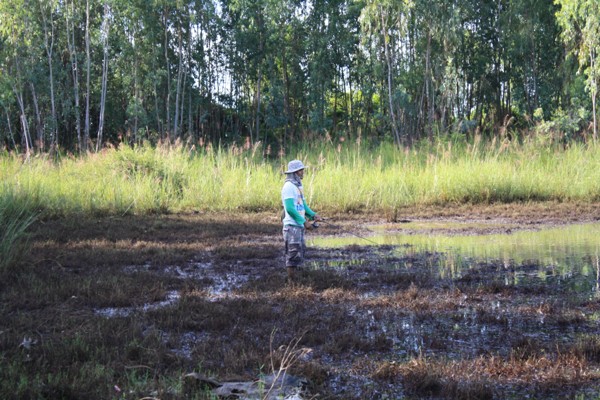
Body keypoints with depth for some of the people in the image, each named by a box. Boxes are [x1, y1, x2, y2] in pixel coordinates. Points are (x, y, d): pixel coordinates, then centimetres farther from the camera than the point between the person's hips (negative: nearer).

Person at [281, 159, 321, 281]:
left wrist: (313, 215, 2)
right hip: (292, 226, -9)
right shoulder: (289, 186, -14)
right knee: (293, 254, -7)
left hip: (299, 226, 9)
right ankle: (291, 281, -3)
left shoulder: (298, 186, 15)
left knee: (299, 254, 13)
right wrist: (304, 222, -19)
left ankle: (294, 279, 19)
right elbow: (290, 208, -21)